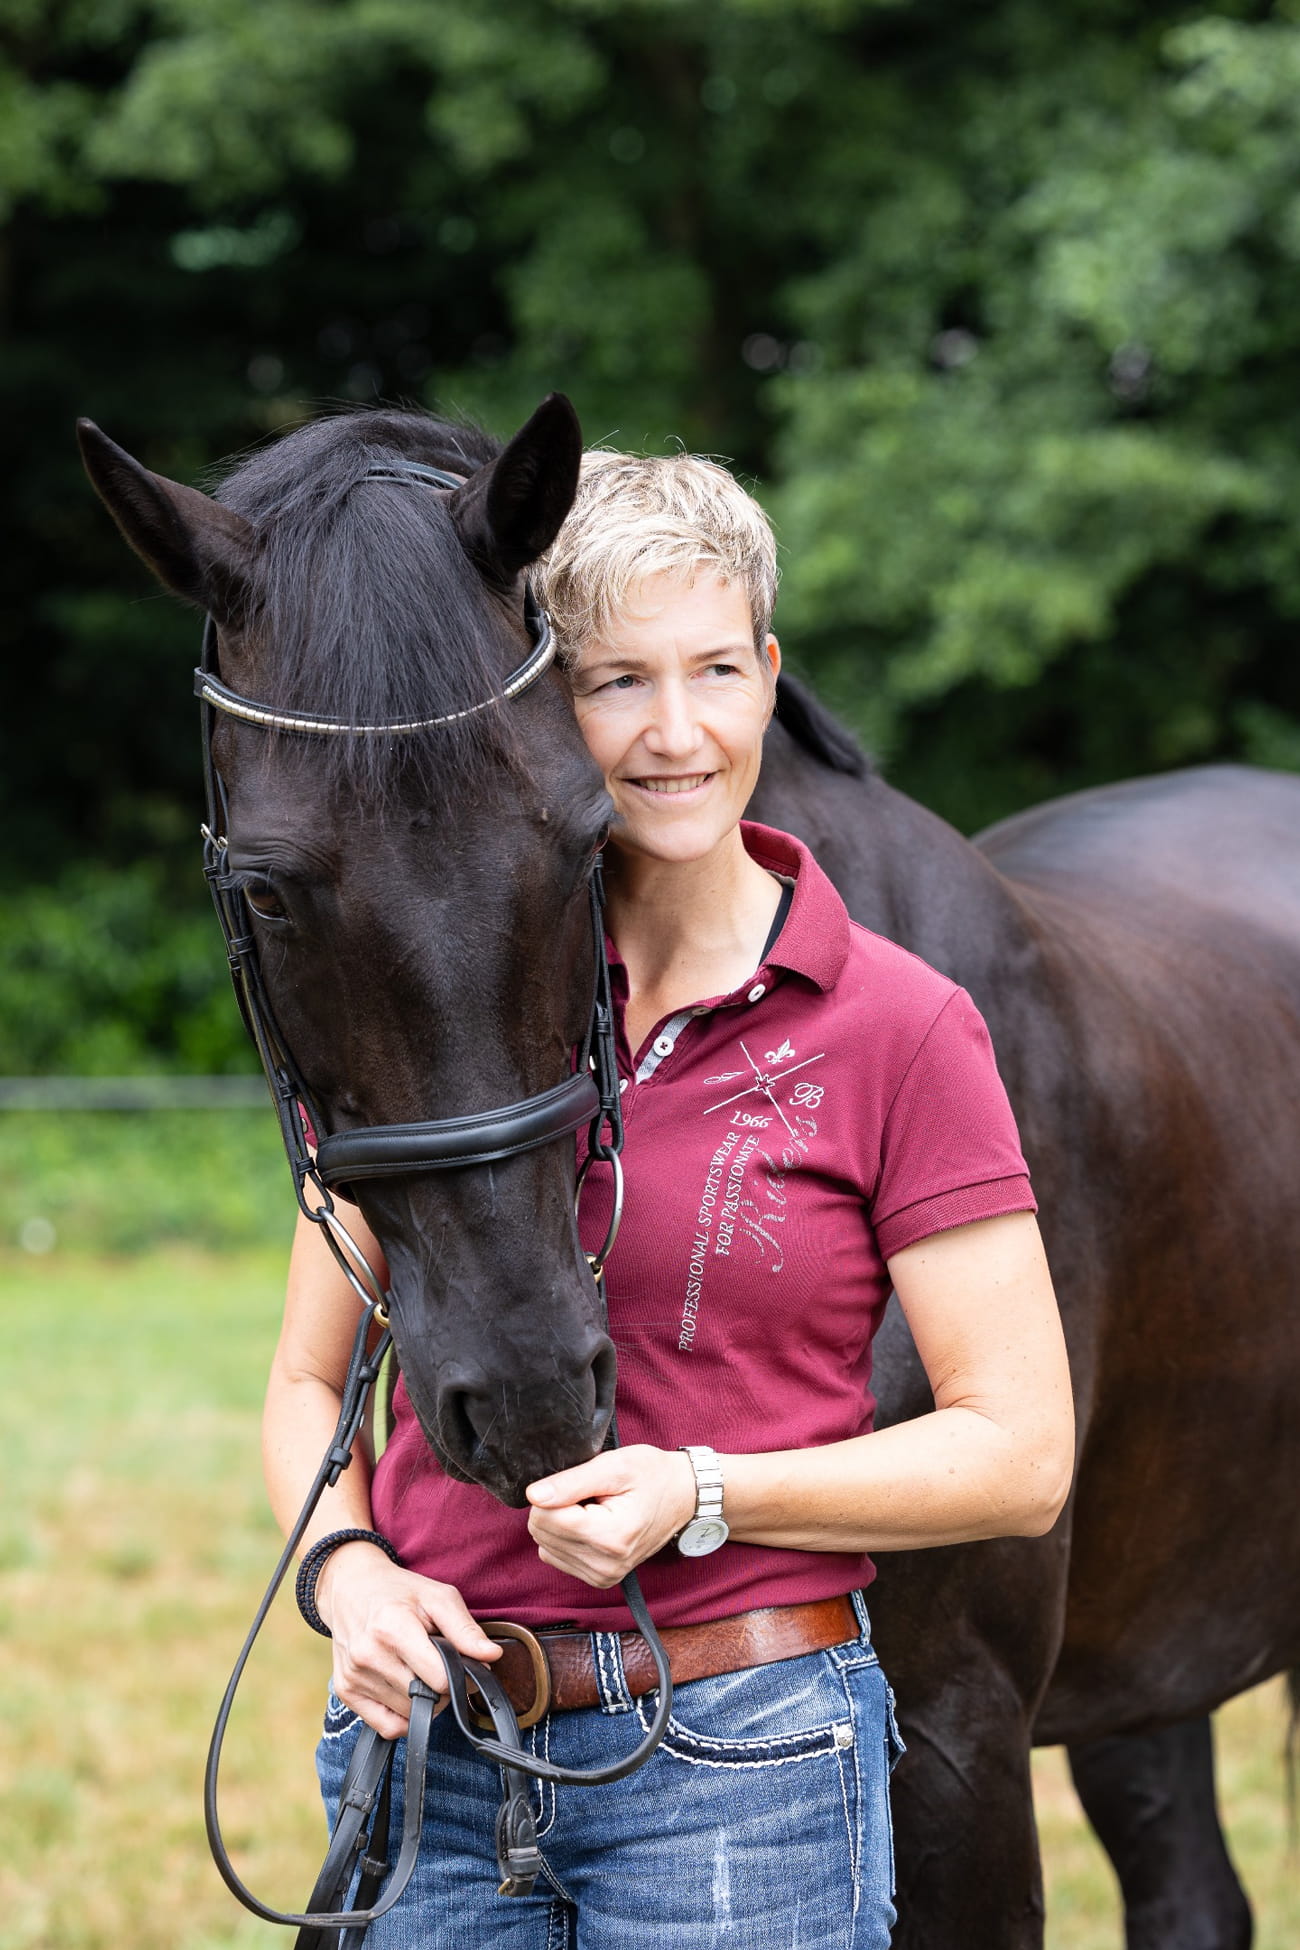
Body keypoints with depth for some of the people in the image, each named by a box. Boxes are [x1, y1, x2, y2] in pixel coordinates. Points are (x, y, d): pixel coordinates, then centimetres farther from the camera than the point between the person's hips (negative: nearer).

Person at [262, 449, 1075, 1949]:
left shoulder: (898, 1027, -5)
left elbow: (1019, 1454, -6)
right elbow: (309, 1383, 10)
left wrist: (701, 1494, -18)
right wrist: (346, 1572, -9)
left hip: (736, 1762, -2)